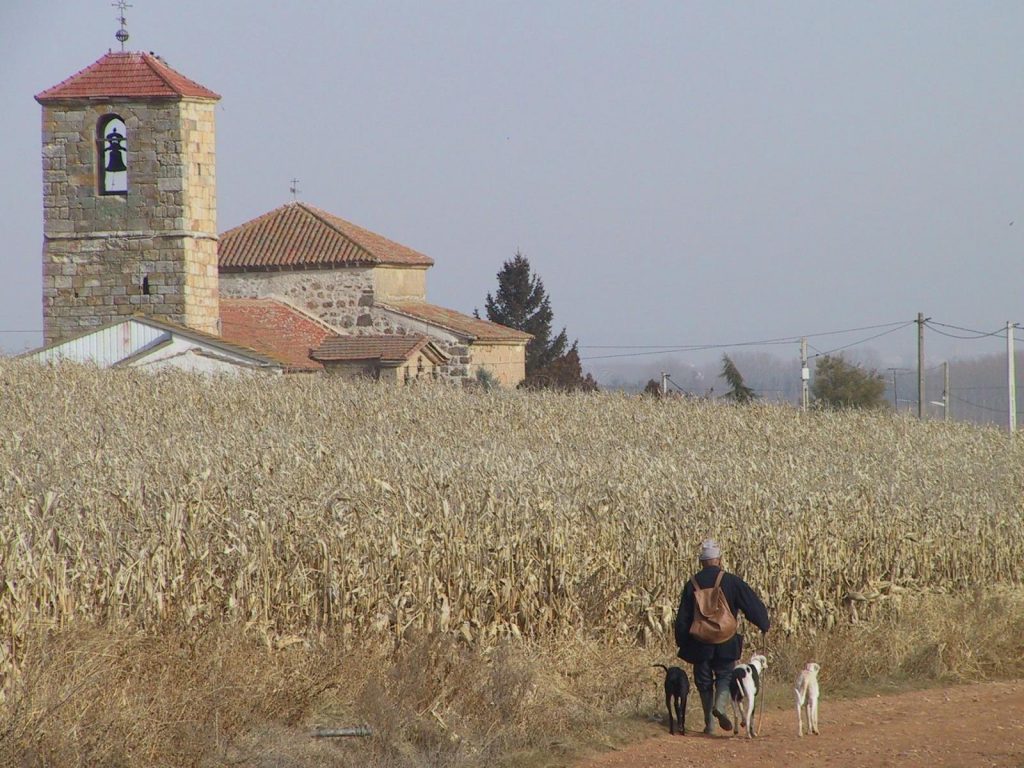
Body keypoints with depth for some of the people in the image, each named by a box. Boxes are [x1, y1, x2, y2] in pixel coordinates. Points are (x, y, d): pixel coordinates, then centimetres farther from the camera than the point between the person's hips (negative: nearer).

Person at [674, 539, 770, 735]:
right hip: (725, 643, -1)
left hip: (699, 644, 1)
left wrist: (682, 642, 13)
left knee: (704, 682, 11)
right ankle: (721, 704, -19)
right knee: (726, 675, 10)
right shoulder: (732, 581, -5)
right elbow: (753, 605, -2)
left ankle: (709, 723, 11)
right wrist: (764, 625, 15)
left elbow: (682, 617, 3)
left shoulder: (692, 584, 0)